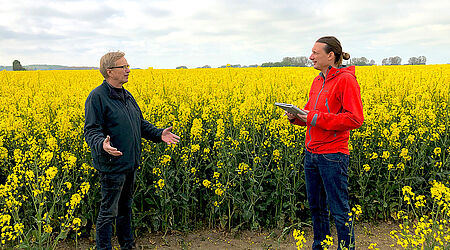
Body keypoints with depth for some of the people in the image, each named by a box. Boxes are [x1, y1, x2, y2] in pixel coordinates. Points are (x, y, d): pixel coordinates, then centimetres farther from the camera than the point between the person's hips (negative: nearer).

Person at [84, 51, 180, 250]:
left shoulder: (127, 96, 13)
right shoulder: (97, 97, -14)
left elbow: (140, 124, 19)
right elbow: (91, 130, -18)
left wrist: (159, 134, 5)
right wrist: (102, 144, -38)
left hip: (130, 164, 9)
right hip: (112, 165, -9)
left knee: (125, 207, 21)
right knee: (108, 211, 1)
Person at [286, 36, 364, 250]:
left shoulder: (346, 80, -11)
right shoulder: (317, 81, 14)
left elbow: (355, 119, -18)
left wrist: (317, 119, -20)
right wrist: (296, 117, 2)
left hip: (333, 155, -8)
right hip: (311, 153, 8)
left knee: (339, 210, 3)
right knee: (315, 206, 18)